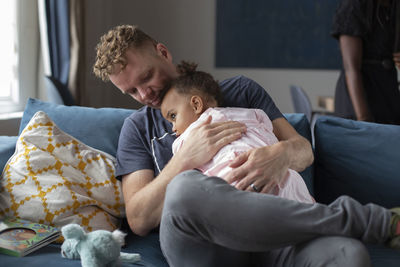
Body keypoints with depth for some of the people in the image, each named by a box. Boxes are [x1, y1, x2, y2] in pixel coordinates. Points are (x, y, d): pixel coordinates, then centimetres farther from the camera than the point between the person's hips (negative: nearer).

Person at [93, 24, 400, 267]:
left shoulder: (240, 90, 21)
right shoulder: (138, 128, 19)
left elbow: (305, 150, 14)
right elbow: (139, 220, 6)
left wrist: (282, 153, -12)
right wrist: (186, 159, -10)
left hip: (268, 234, -1)